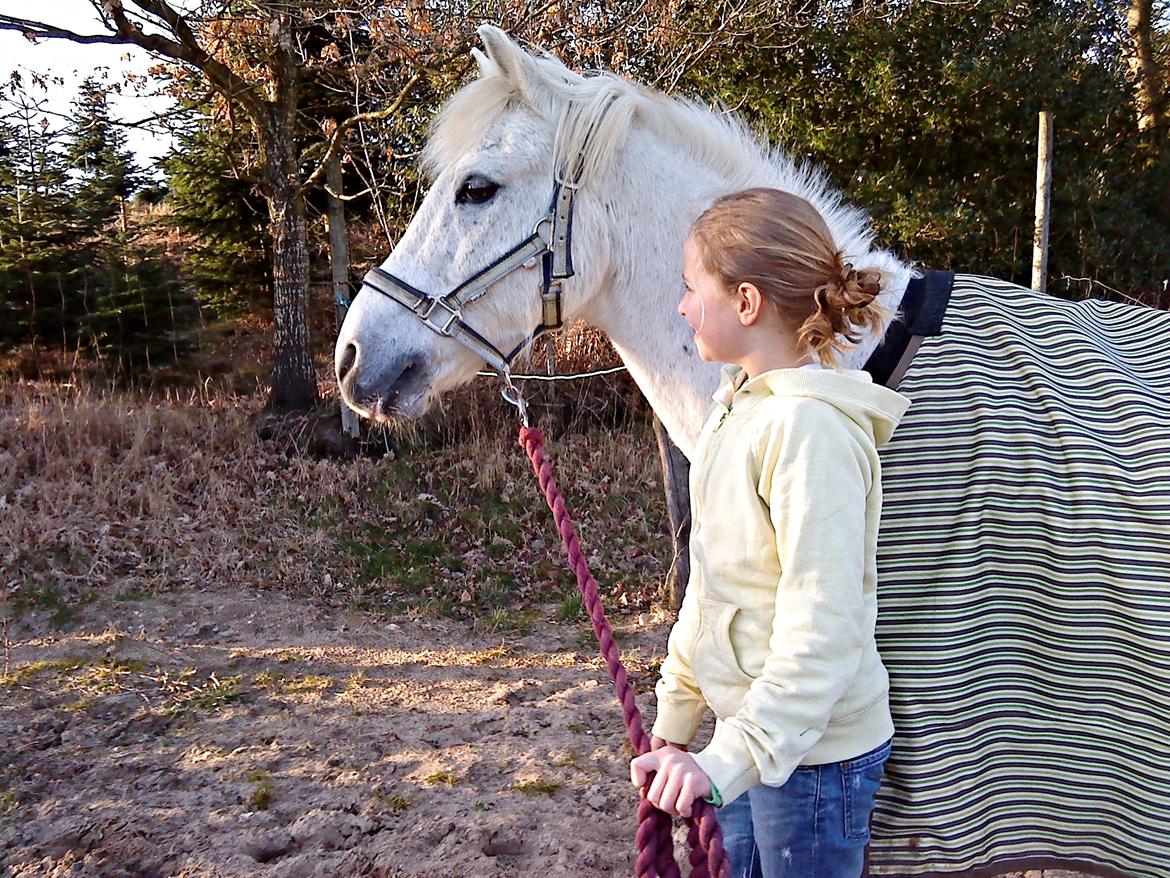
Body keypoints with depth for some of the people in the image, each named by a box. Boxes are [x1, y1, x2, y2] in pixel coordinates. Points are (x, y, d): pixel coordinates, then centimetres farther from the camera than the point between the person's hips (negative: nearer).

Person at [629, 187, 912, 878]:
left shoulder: (811, 426, -23)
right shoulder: (742, 406, 6)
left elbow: (823, 633, -26)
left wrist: (727, 760, -28)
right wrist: (675, 722, 14)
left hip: (813, 754, -8)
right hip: (748, 732, 8)